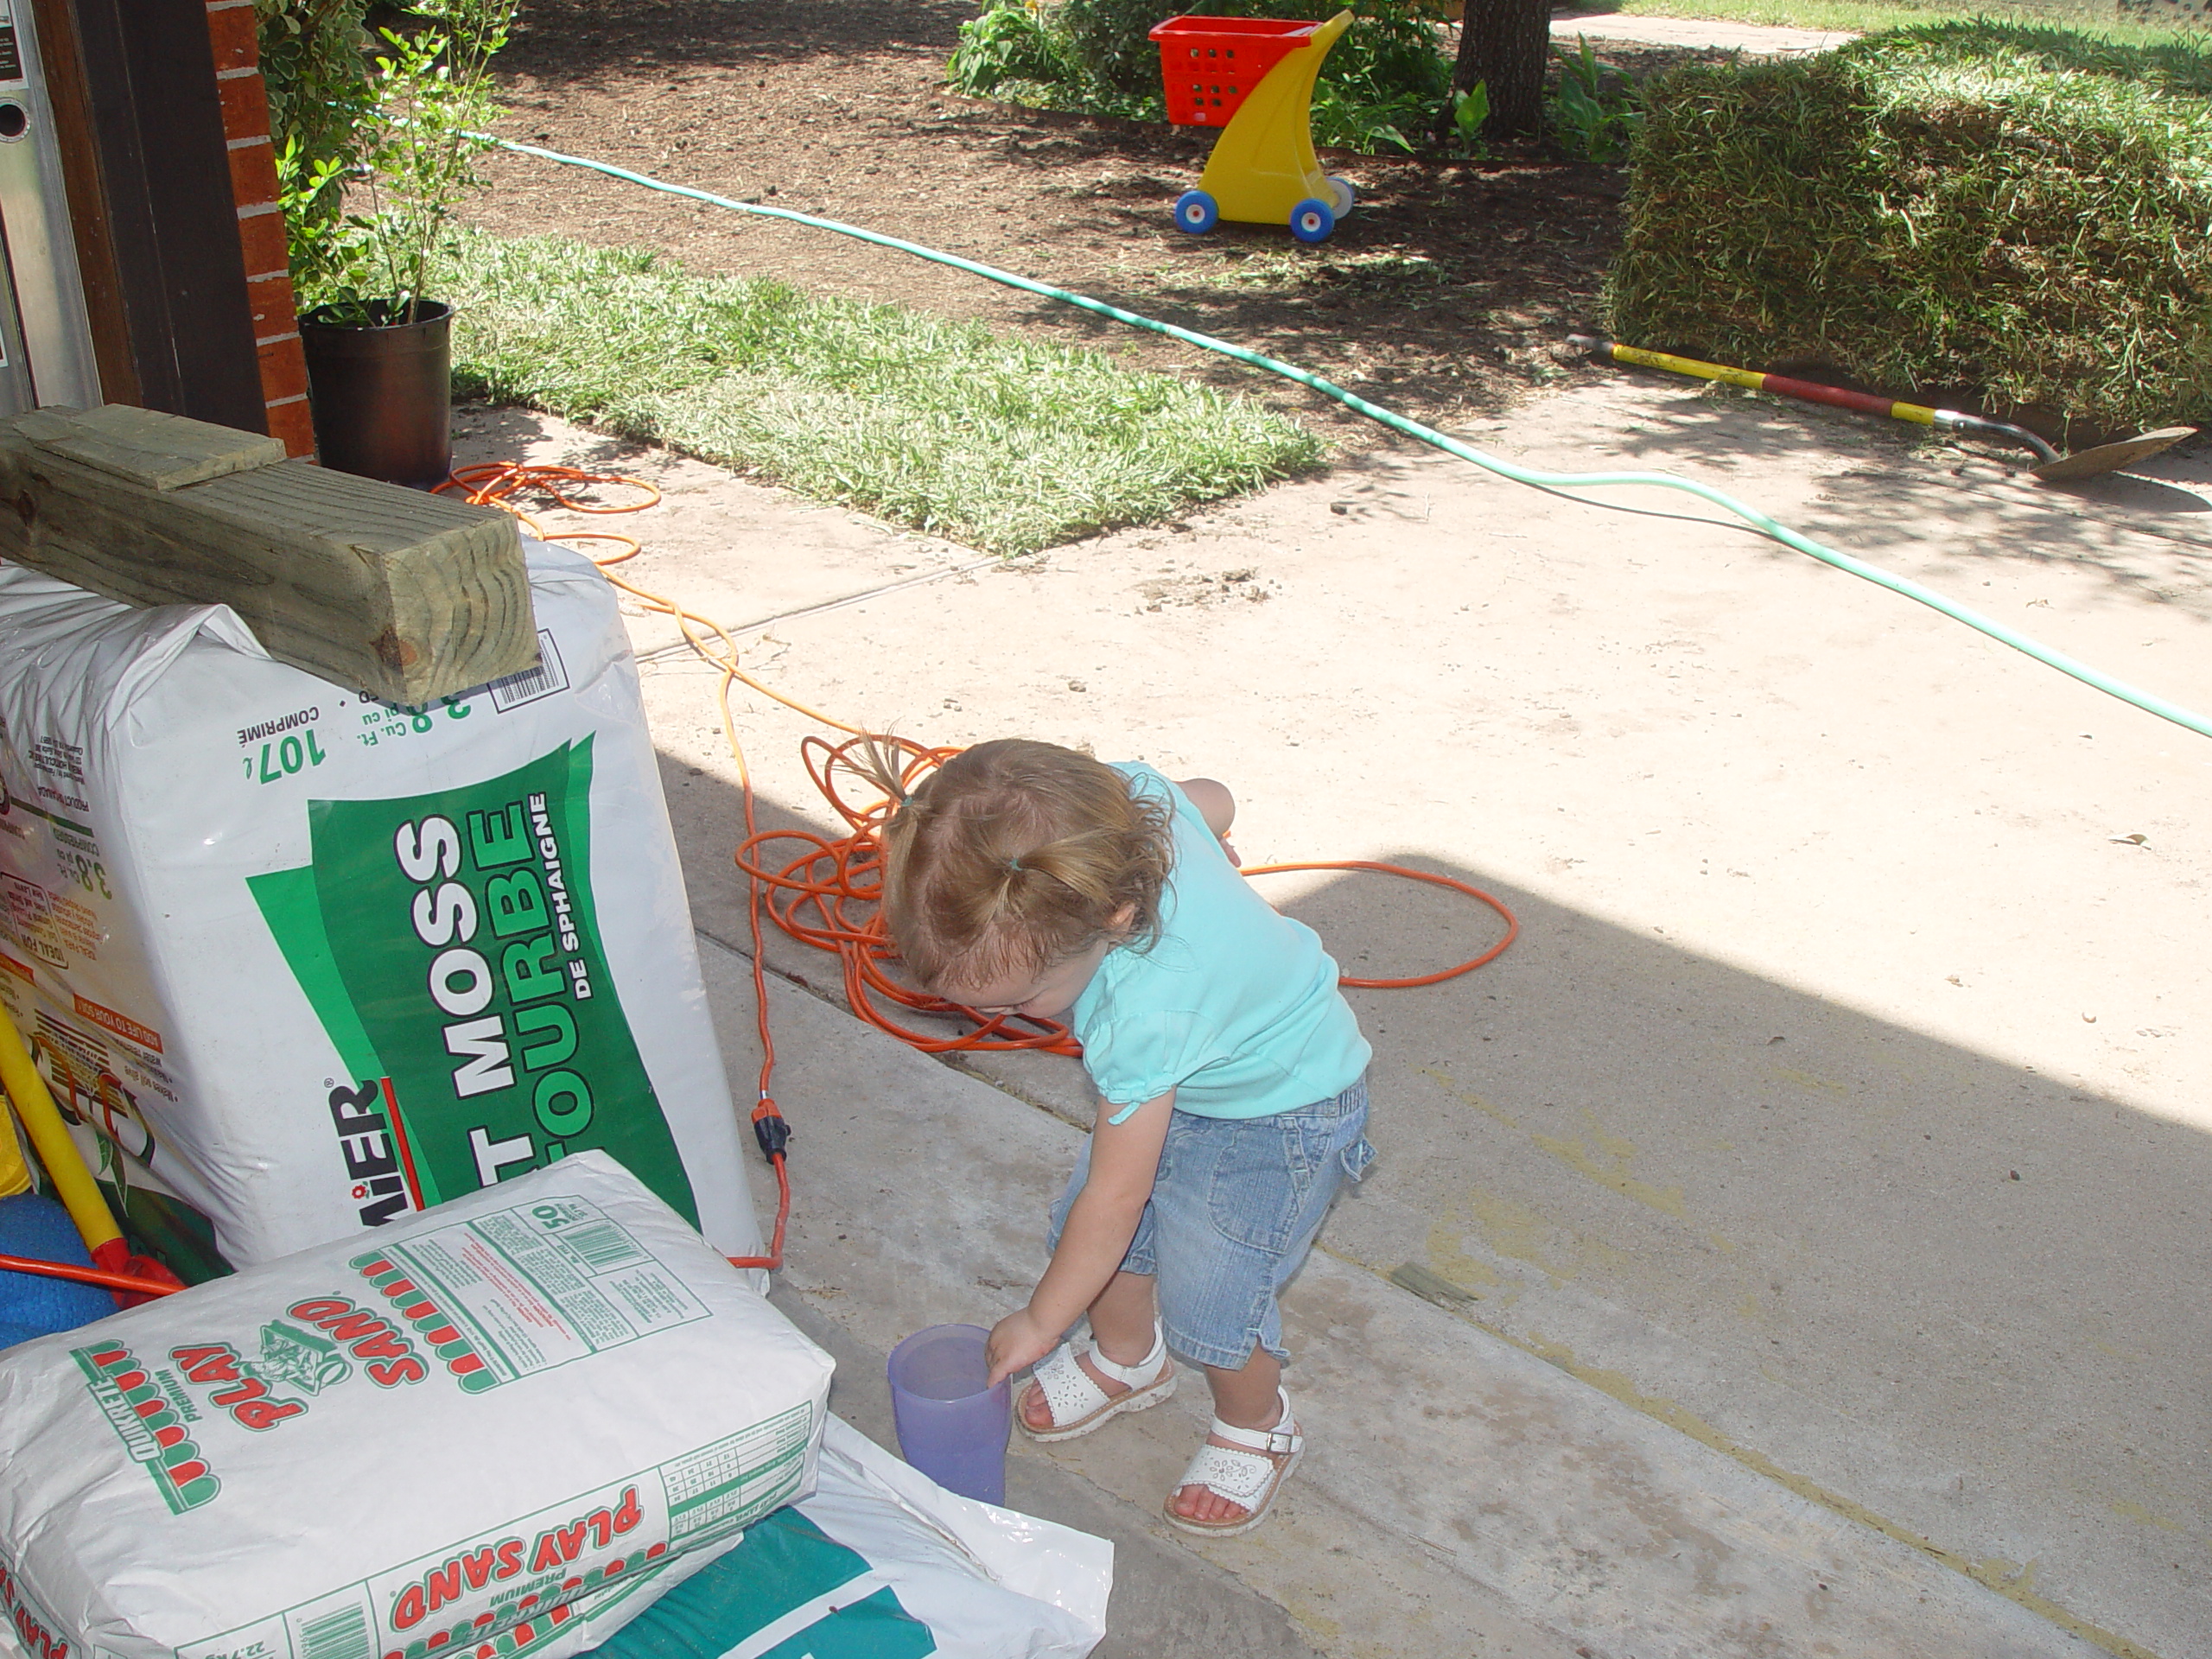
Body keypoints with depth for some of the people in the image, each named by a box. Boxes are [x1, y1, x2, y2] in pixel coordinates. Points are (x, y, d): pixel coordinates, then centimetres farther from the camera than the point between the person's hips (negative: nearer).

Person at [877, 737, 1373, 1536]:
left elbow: (1113, 1203, -30)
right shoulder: (1119, 796, -29)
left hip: (1277, 1108, -8)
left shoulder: (1145, 1018, -44)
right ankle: (1127, 1360, 40)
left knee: (1209, 1299, -4)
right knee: (1084, 1223, 12)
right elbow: (1213, 798, -4)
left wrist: (1038, 1324, -14)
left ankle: (1256, 1427, 27)